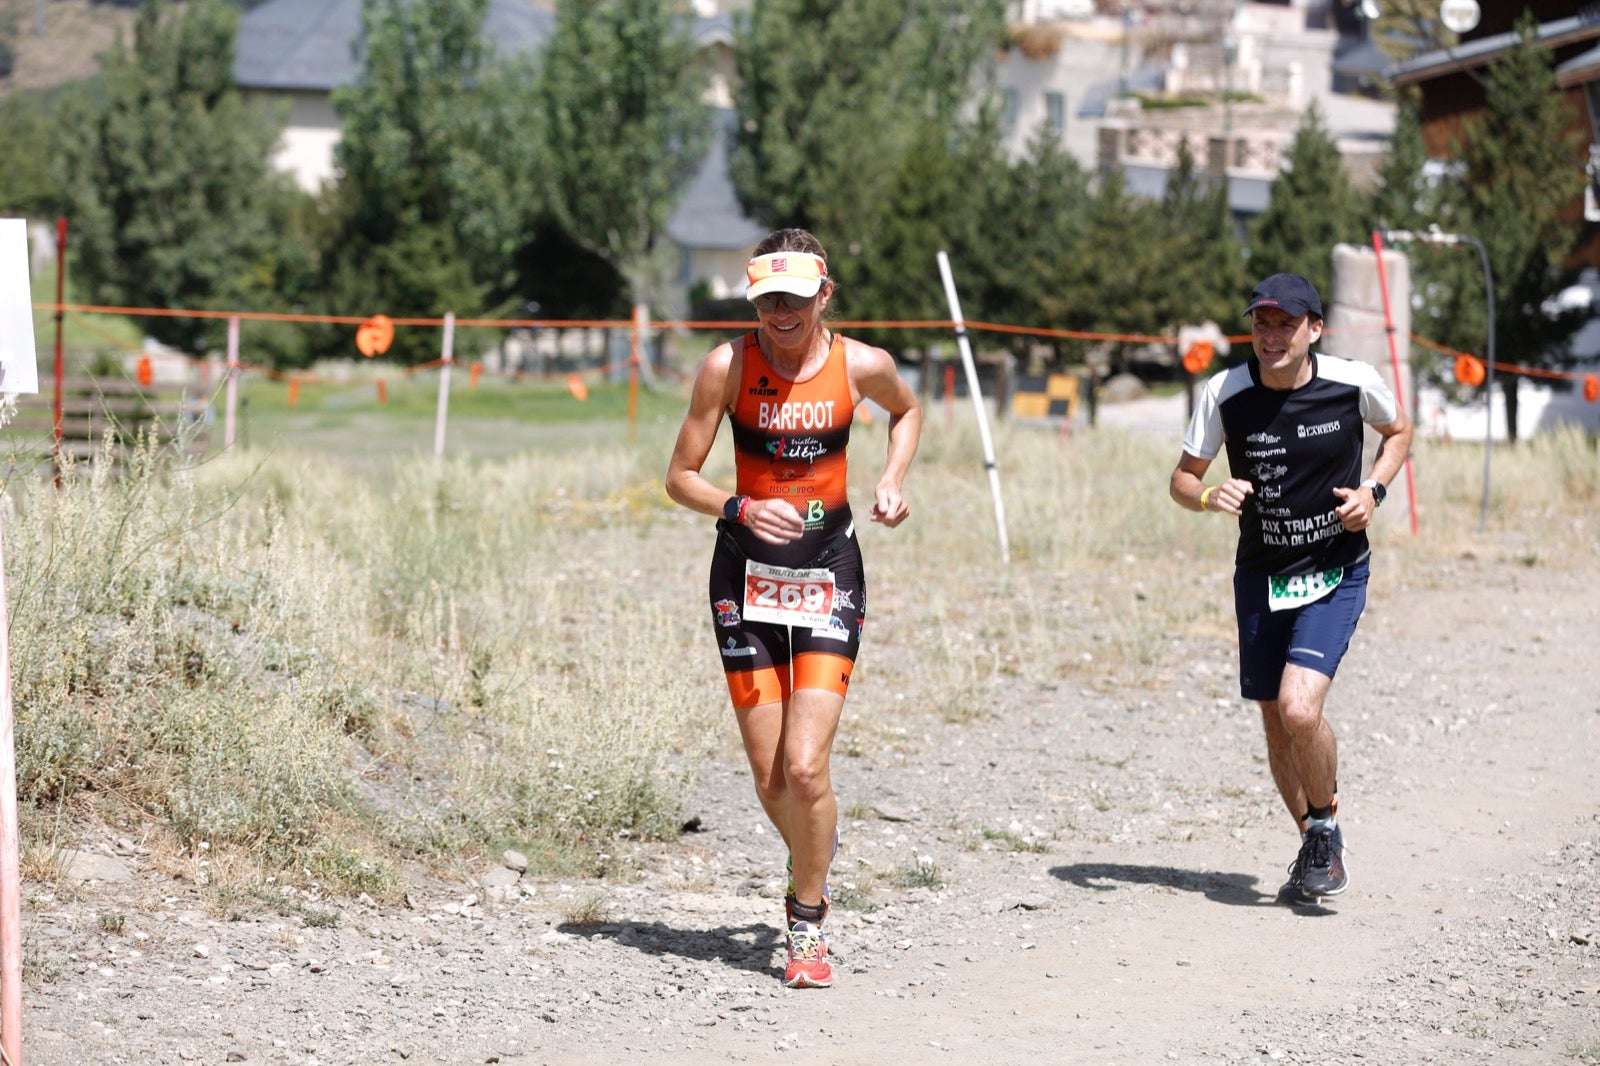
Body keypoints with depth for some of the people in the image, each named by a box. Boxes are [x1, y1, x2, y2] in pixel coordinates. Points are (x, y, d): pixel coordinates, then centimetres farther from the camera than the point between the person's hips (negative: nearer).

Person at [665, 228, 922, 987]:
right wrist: (741, 509, -22)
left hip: (829, 574, -1)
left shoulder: (861, 366, -5)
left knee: (805, 768, -13)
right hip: (746, 576, 1)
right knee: (769, 779, 3)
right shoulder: (728, 366, -8)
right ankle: (813, 862, 36)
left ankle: (807, 923, 5)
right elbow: (680, 477, -4)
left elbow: (907, 412, 19)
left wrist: (893, 480, 2)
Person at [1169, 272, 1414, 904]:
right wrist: (1210, 496, -23)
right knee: (1277, 725, 10)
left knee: (1299, 710, -21)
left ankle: (1326, 828, 5)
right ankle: (1316, 848, 32)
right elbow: (1183, 478, 0)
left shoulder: (1354, 383, -11)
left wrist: (1373, 490, -7)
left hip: (1335, 574, -3)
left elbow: (1399, 431, 10)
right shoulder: (1225, 394, -10)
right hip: (1260, 575, 3)